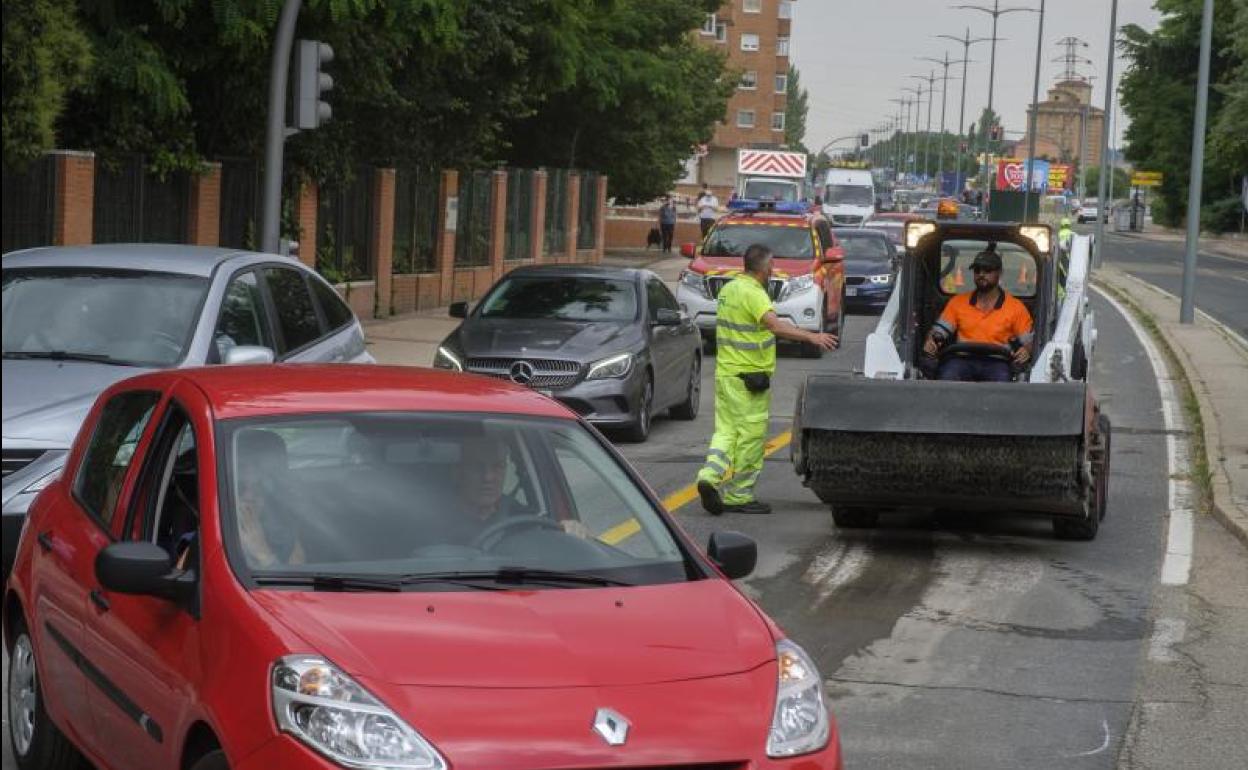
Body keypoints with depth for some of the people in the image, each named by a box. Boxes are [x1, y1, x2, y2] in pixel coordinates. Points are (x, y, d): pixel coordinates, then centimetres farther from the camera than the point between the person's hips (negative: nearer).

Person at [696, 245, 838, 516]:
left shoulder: (729, 289, 12)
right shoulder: (753, 293, -17)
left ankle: (710, 476, -9)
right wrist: (812, 336, -39)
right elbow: (775, 325, -32)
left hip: (726, 372, 9)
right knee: (750, 435, 0)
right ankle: (738, 496, 4)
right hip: (749, 376, -9)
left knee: (726, 430, 12)